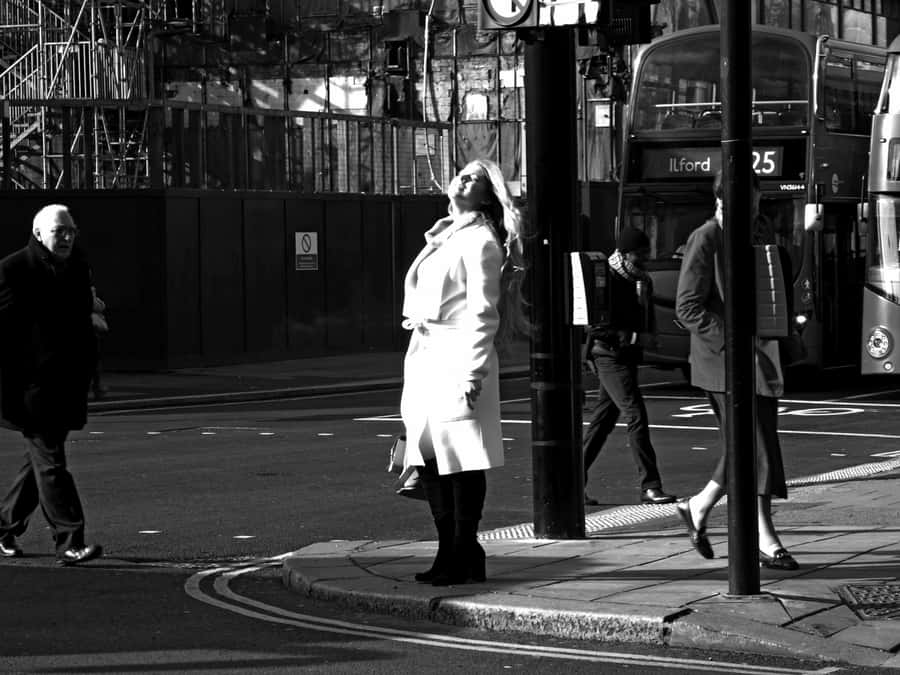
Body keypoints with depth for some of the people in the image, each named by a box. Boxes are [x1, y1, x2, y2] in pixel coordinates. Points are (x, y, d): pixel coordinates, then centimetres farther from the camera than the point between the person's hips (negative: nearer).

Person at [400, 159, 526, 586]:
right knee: (427, 457, 9)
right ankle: (450, 552, 16)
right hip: (425, 356, 9)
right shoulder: (443, 235, 19)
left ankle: (464, 558, -1)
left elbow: (482, 313, -12)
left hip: (458, 358, -9)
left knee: (461, 459, -5)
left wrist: (473, 372, -18)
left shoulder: (480, 242, -6)